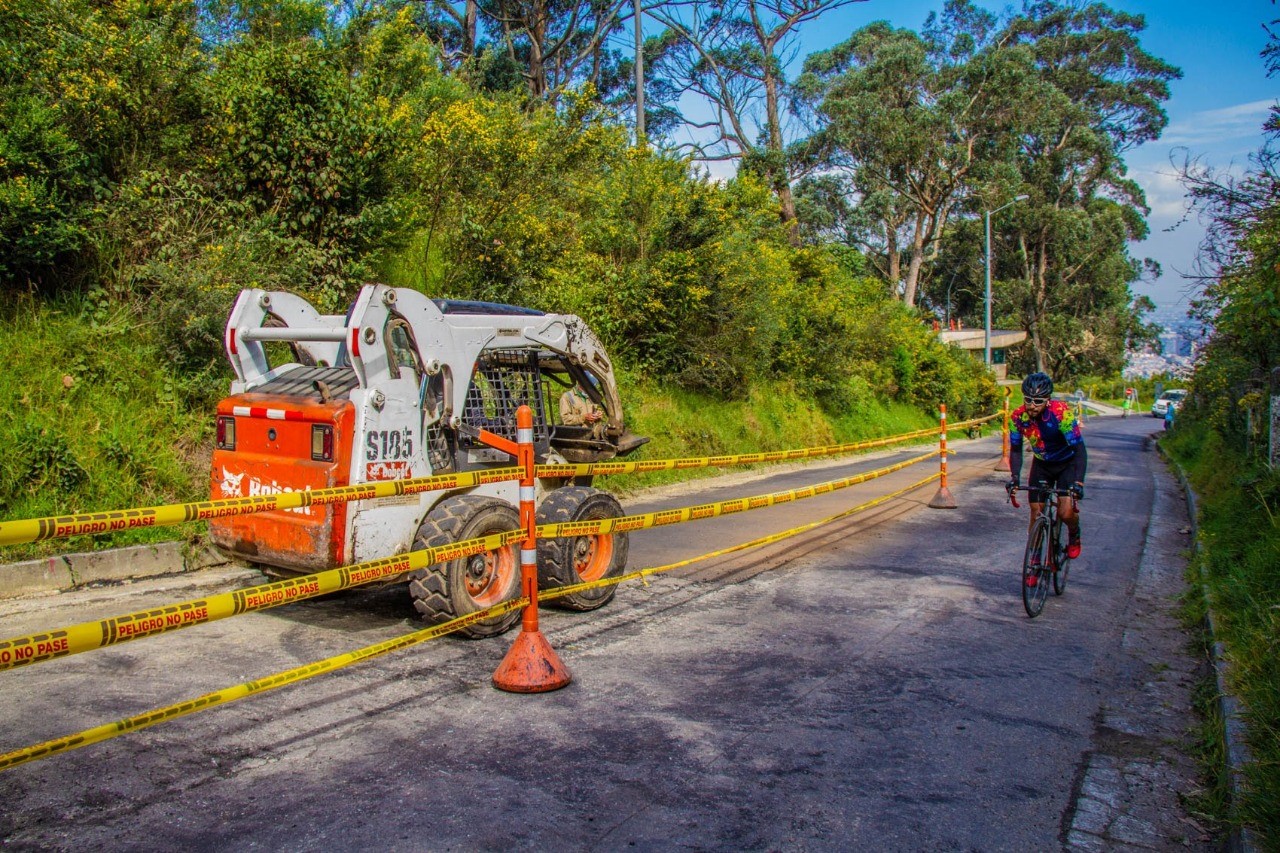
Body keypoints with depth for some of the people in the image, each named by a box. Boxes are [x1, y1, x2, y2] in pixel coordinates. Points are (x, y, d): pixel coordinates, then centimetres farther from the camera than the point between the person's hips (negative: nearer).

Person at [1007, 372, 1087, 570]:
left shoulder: (1061, 413, -32)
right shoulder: (1018, 416, -21)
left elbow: (1079, 449, -31)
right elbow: (1015, 449, -9)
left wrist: (1078, 481, -41)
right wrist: (1014, 477, -23)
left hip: (1067, 463, -3)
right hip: (1041, 464, 3)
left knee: (1065, 512, -18)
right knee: (1036, 513, 0)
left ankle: (1074, 536, 17)